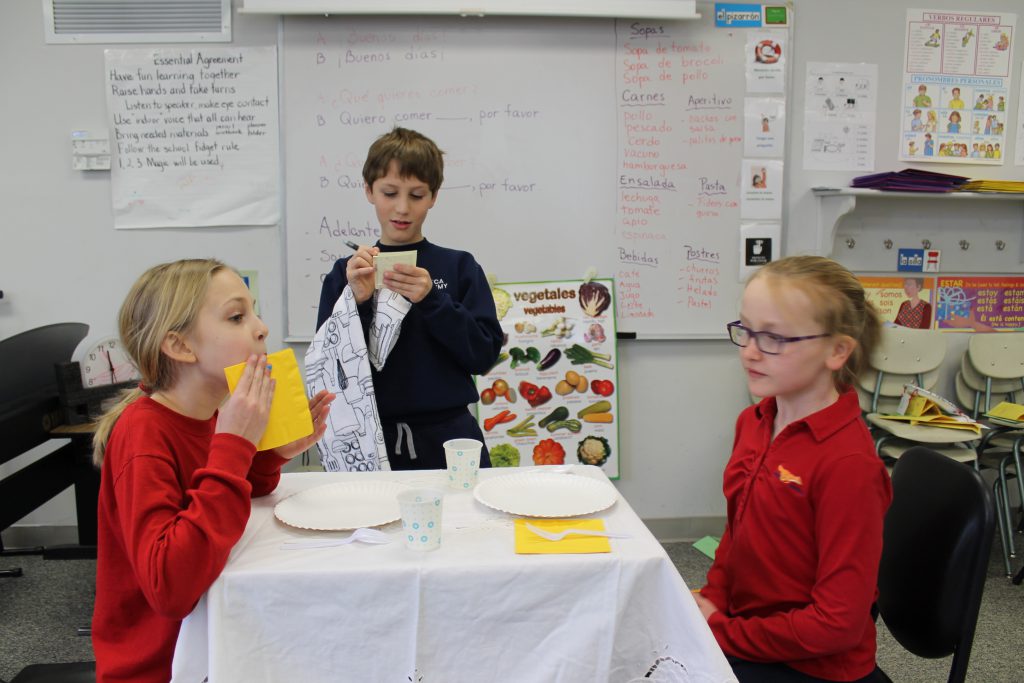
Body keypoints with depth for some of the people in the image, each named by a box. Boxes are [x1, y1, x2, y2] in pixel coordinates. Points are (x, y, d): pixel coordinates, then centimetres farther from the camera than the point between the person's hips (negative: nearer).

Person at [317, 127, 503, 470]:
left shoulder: (460, 266, 1)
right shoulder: (345, 273, 2)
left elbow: (484, 355, -6)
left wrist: (431, 300, -17)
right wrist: (357, 302, -16)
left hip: (448, 440, 0)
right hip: (372, 442, 0)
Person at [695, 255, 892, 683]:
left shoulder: (848, 464, -25)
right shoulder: (753, 423, 0)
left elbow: (838, 625, -22)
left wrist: (719, 631, -17)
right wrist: (712, 601, -3)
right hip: (743, 625, 6)